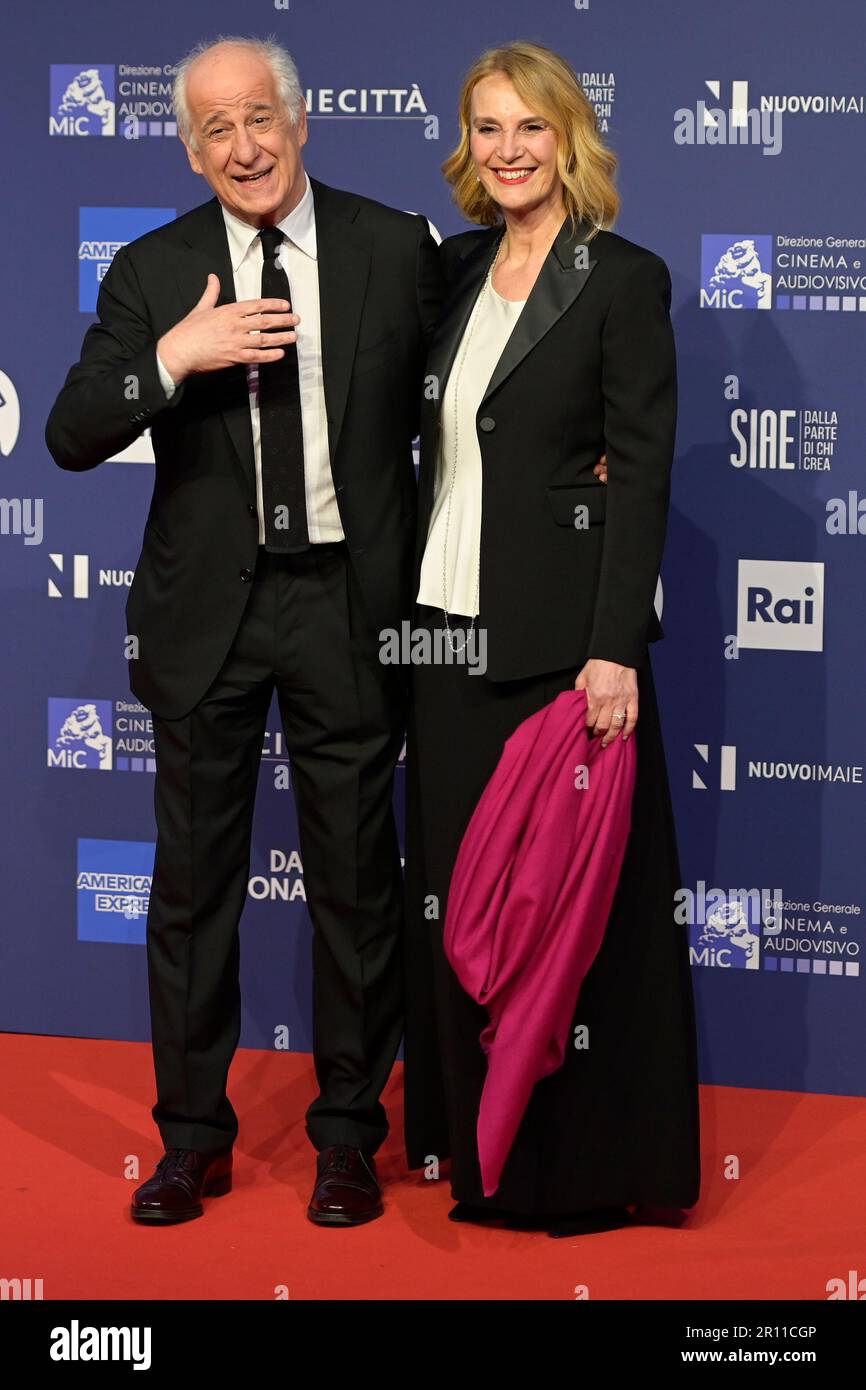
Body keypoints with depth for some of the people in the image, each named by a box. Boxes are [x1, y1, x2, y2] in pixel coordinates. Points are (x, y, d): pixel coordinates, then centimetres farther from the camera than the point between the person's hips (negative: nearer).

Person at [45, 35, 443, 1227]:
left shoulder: (397, 248, -1)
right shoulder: (152, 272, 0)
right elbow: (72, 437, -7)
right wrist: (173, 358, -23)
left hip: (349, 601, -1)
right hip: (207, 605, 1)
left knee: (357, 880, 8)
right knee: (193, 881, 8)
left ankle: (348, 1136, 22)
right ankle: (193, 1138, 21)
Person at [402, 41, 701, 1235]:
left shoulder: (623, 278, -7)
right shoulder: (456, 270, 11)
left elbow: (644, 472, -12)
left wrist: (614, 650, -18)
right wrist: (413, 616, 8)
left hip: (559, 634, -6)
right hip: (454, 627, 6)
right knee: (461, 892, 11)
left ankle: (591, 1164, 11)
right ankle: (487, 1146, 22)